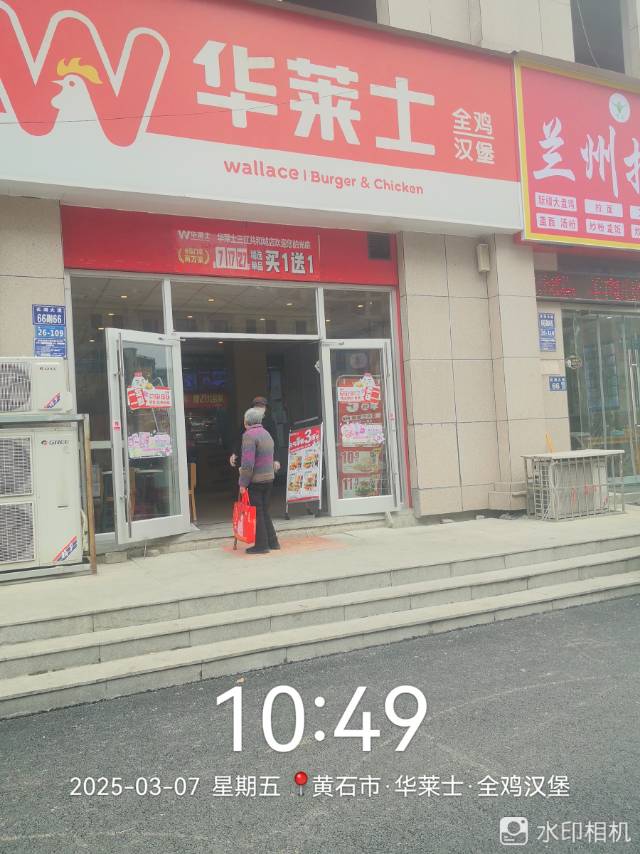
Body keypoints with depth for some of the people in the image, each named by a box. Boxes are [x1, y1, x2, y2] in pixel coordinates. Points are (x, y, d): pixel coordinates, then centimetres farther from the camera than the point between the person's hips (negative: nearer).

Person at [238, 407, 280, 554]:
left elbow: (247, 463, -20)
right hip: (269, 477, 8)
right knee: (264, 511, 17)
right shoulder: (266, 433, 13)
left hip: (255, 480, -8)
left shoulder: (249, 435, -14)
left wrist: (243, 483, -15)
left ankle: (261, 545, 4)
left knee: (257, 512, 0)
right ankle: (272, 541, 20)